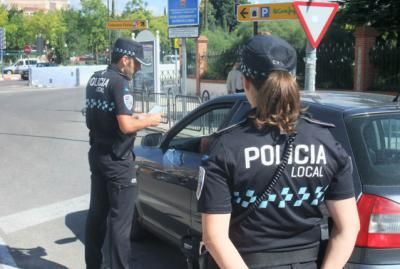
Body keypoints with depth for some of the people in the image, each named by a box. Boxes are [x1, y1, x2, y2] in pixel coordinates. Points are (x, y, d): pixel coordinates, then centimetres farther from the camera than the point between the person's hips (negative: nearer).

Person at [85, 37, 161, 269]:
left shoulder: (95, 80, 10)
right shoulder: (119, 83, -17)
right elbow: (125, 126, -24)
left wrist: (131, 118, 15)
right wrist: (148, 121, -7)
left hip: (97, 154, 9)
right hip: (117, 159, -9)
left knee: (97, 213, 16)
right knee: (120, 219, -2)